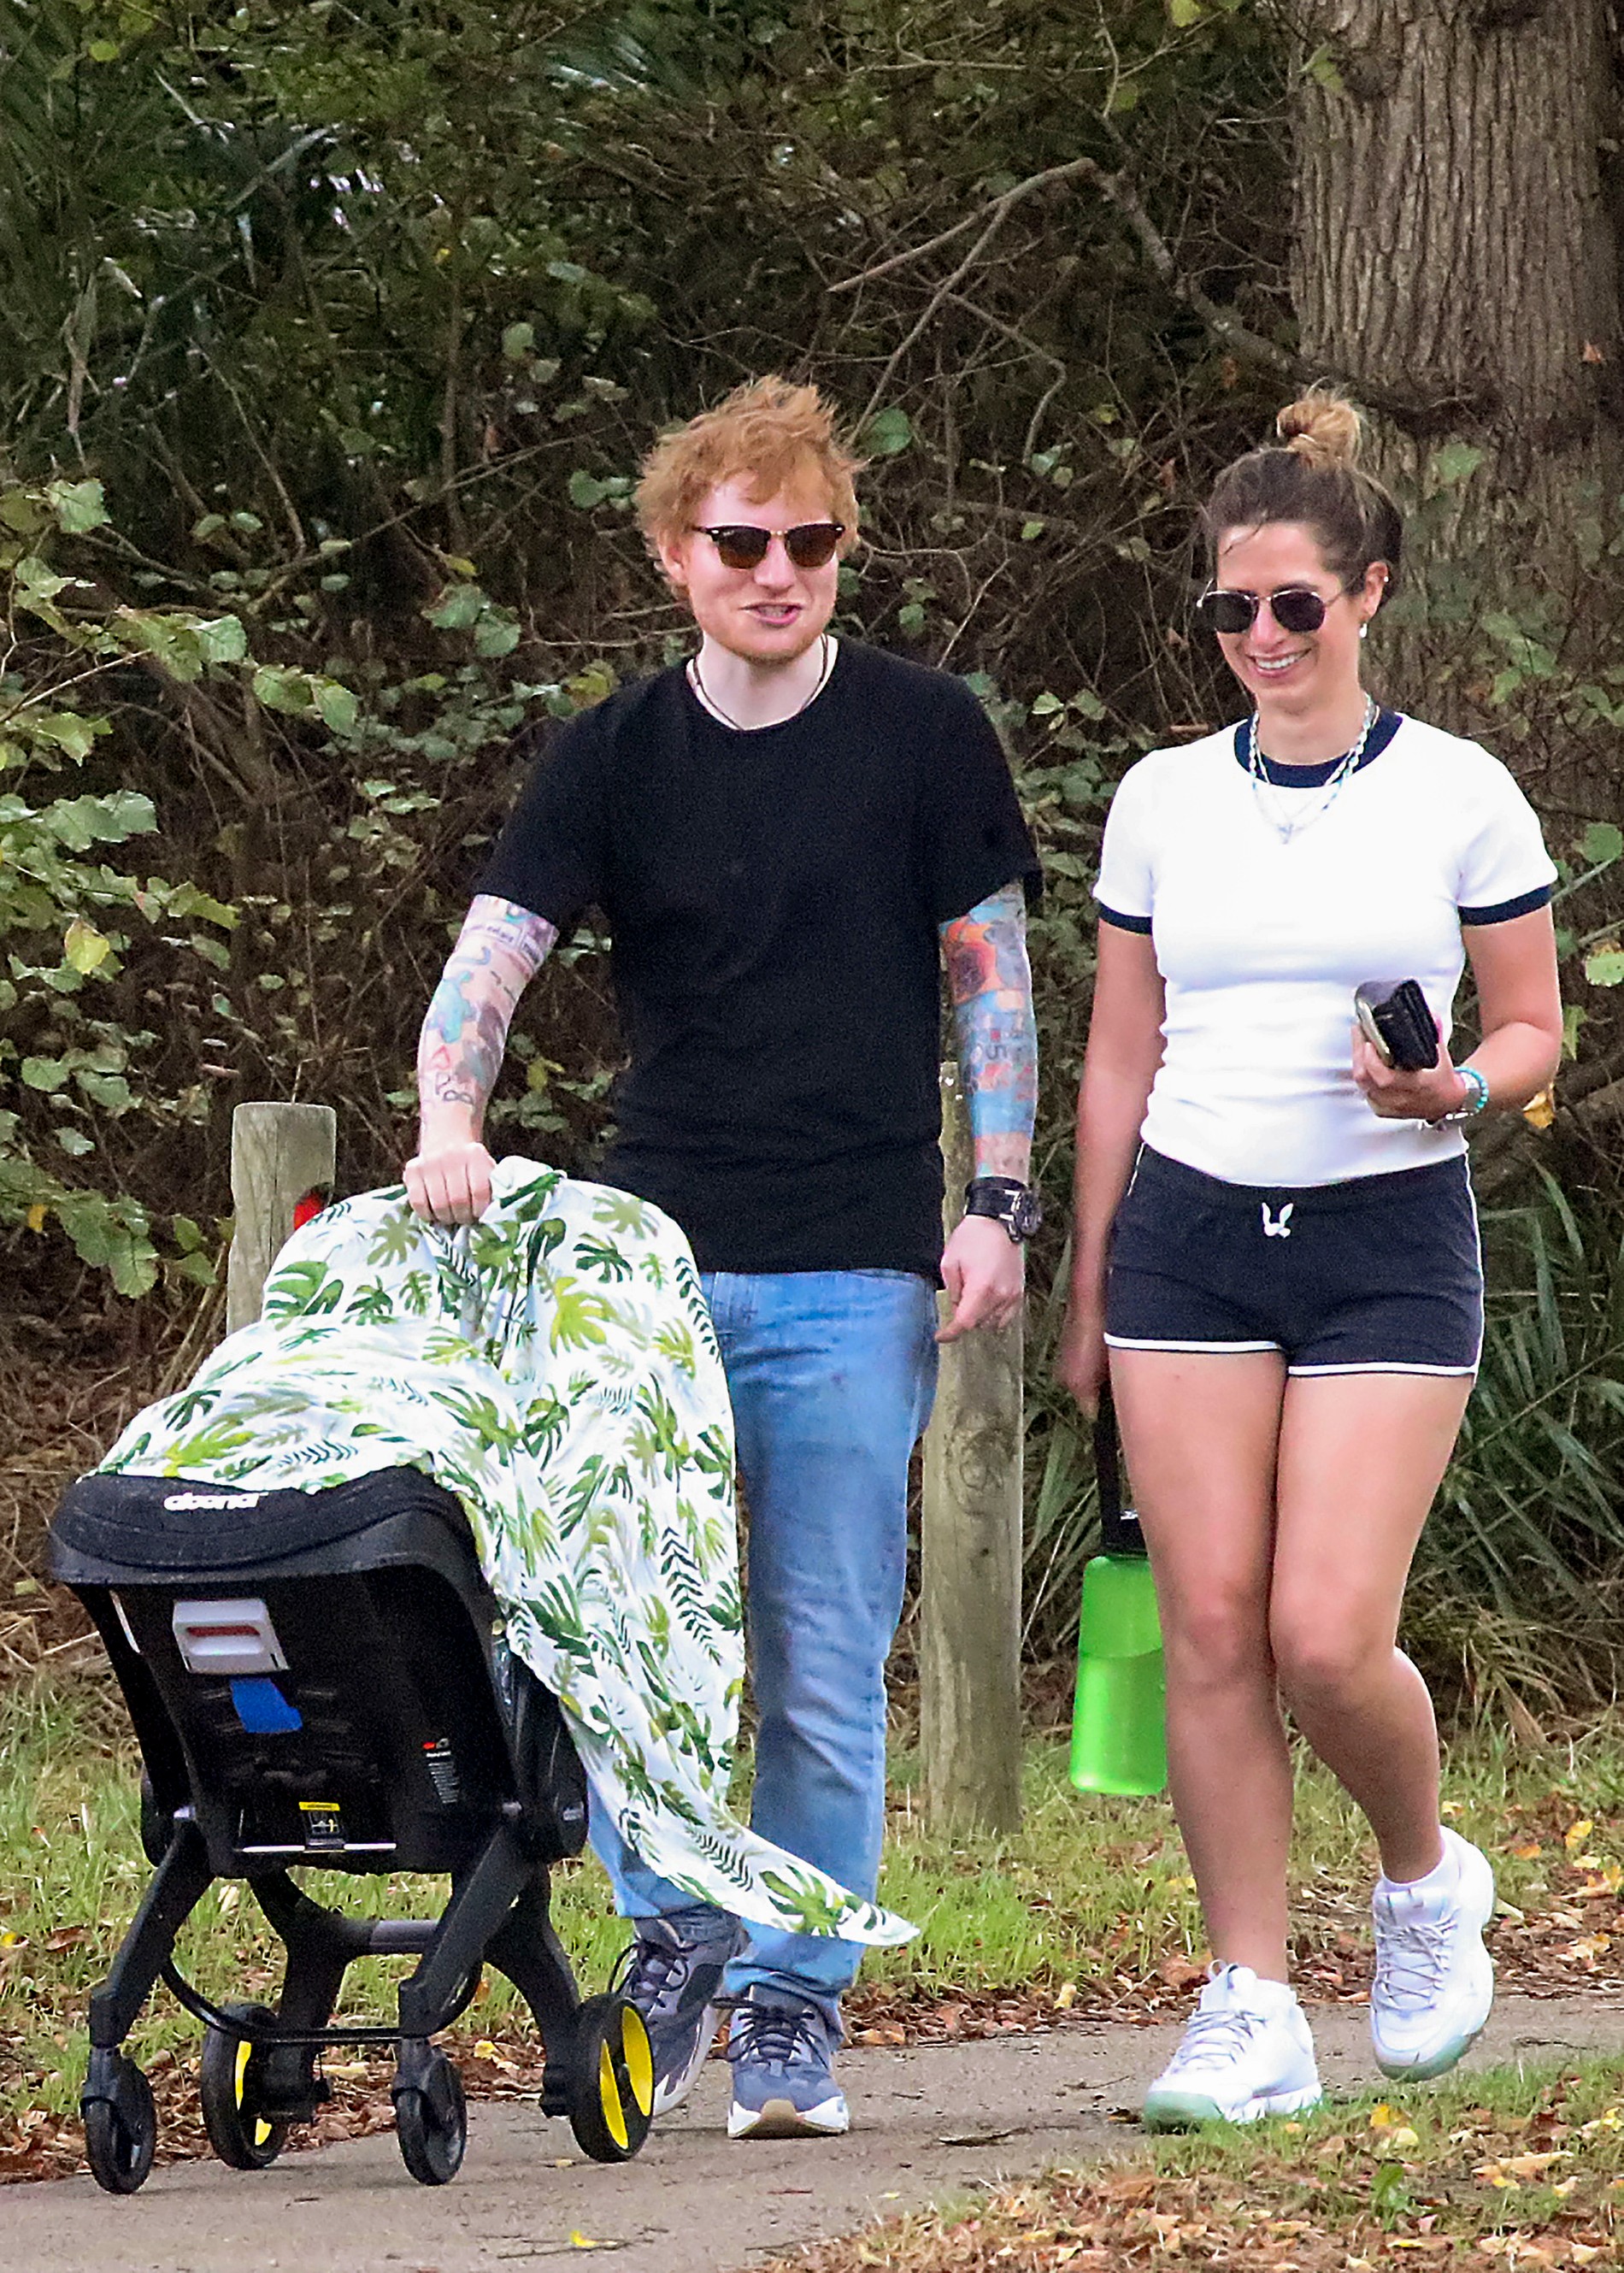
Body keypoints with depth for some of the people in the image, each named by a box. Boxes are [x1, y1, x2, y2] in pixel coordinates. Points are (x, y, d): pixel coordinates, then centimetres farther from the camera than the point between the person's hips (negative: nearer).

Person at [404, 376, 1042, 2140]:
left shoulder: (924, 736, 2)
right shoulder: (612, 759, 6)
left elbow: (989, 980, 6)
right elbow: (491, 954, -3)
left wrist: (996, 1203, -2)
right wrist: (450, 1127, -22)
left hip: (853, 1269, -2)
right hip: (646, 1251, 2)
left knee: (824, 1675, -1)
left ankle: (793, 2008, 11)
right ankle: (672, 1946, 16)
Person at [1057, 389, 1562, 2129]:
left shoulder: (1459, 796, 0)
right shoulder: (1162, 801, 8)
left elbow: (1536, 1027, 6)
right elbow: (1119, 1061, 13)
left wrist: (1456, 1089, -17)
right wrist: (1087, 1297, 13)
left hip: (1386, 1243, -3)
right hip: (1191, 1233, 3)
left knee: (1329, 1637, -12)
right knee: (1211, 1627, -4)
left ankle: (1423, 1879, 19)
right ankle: (1251, 2010, 2)